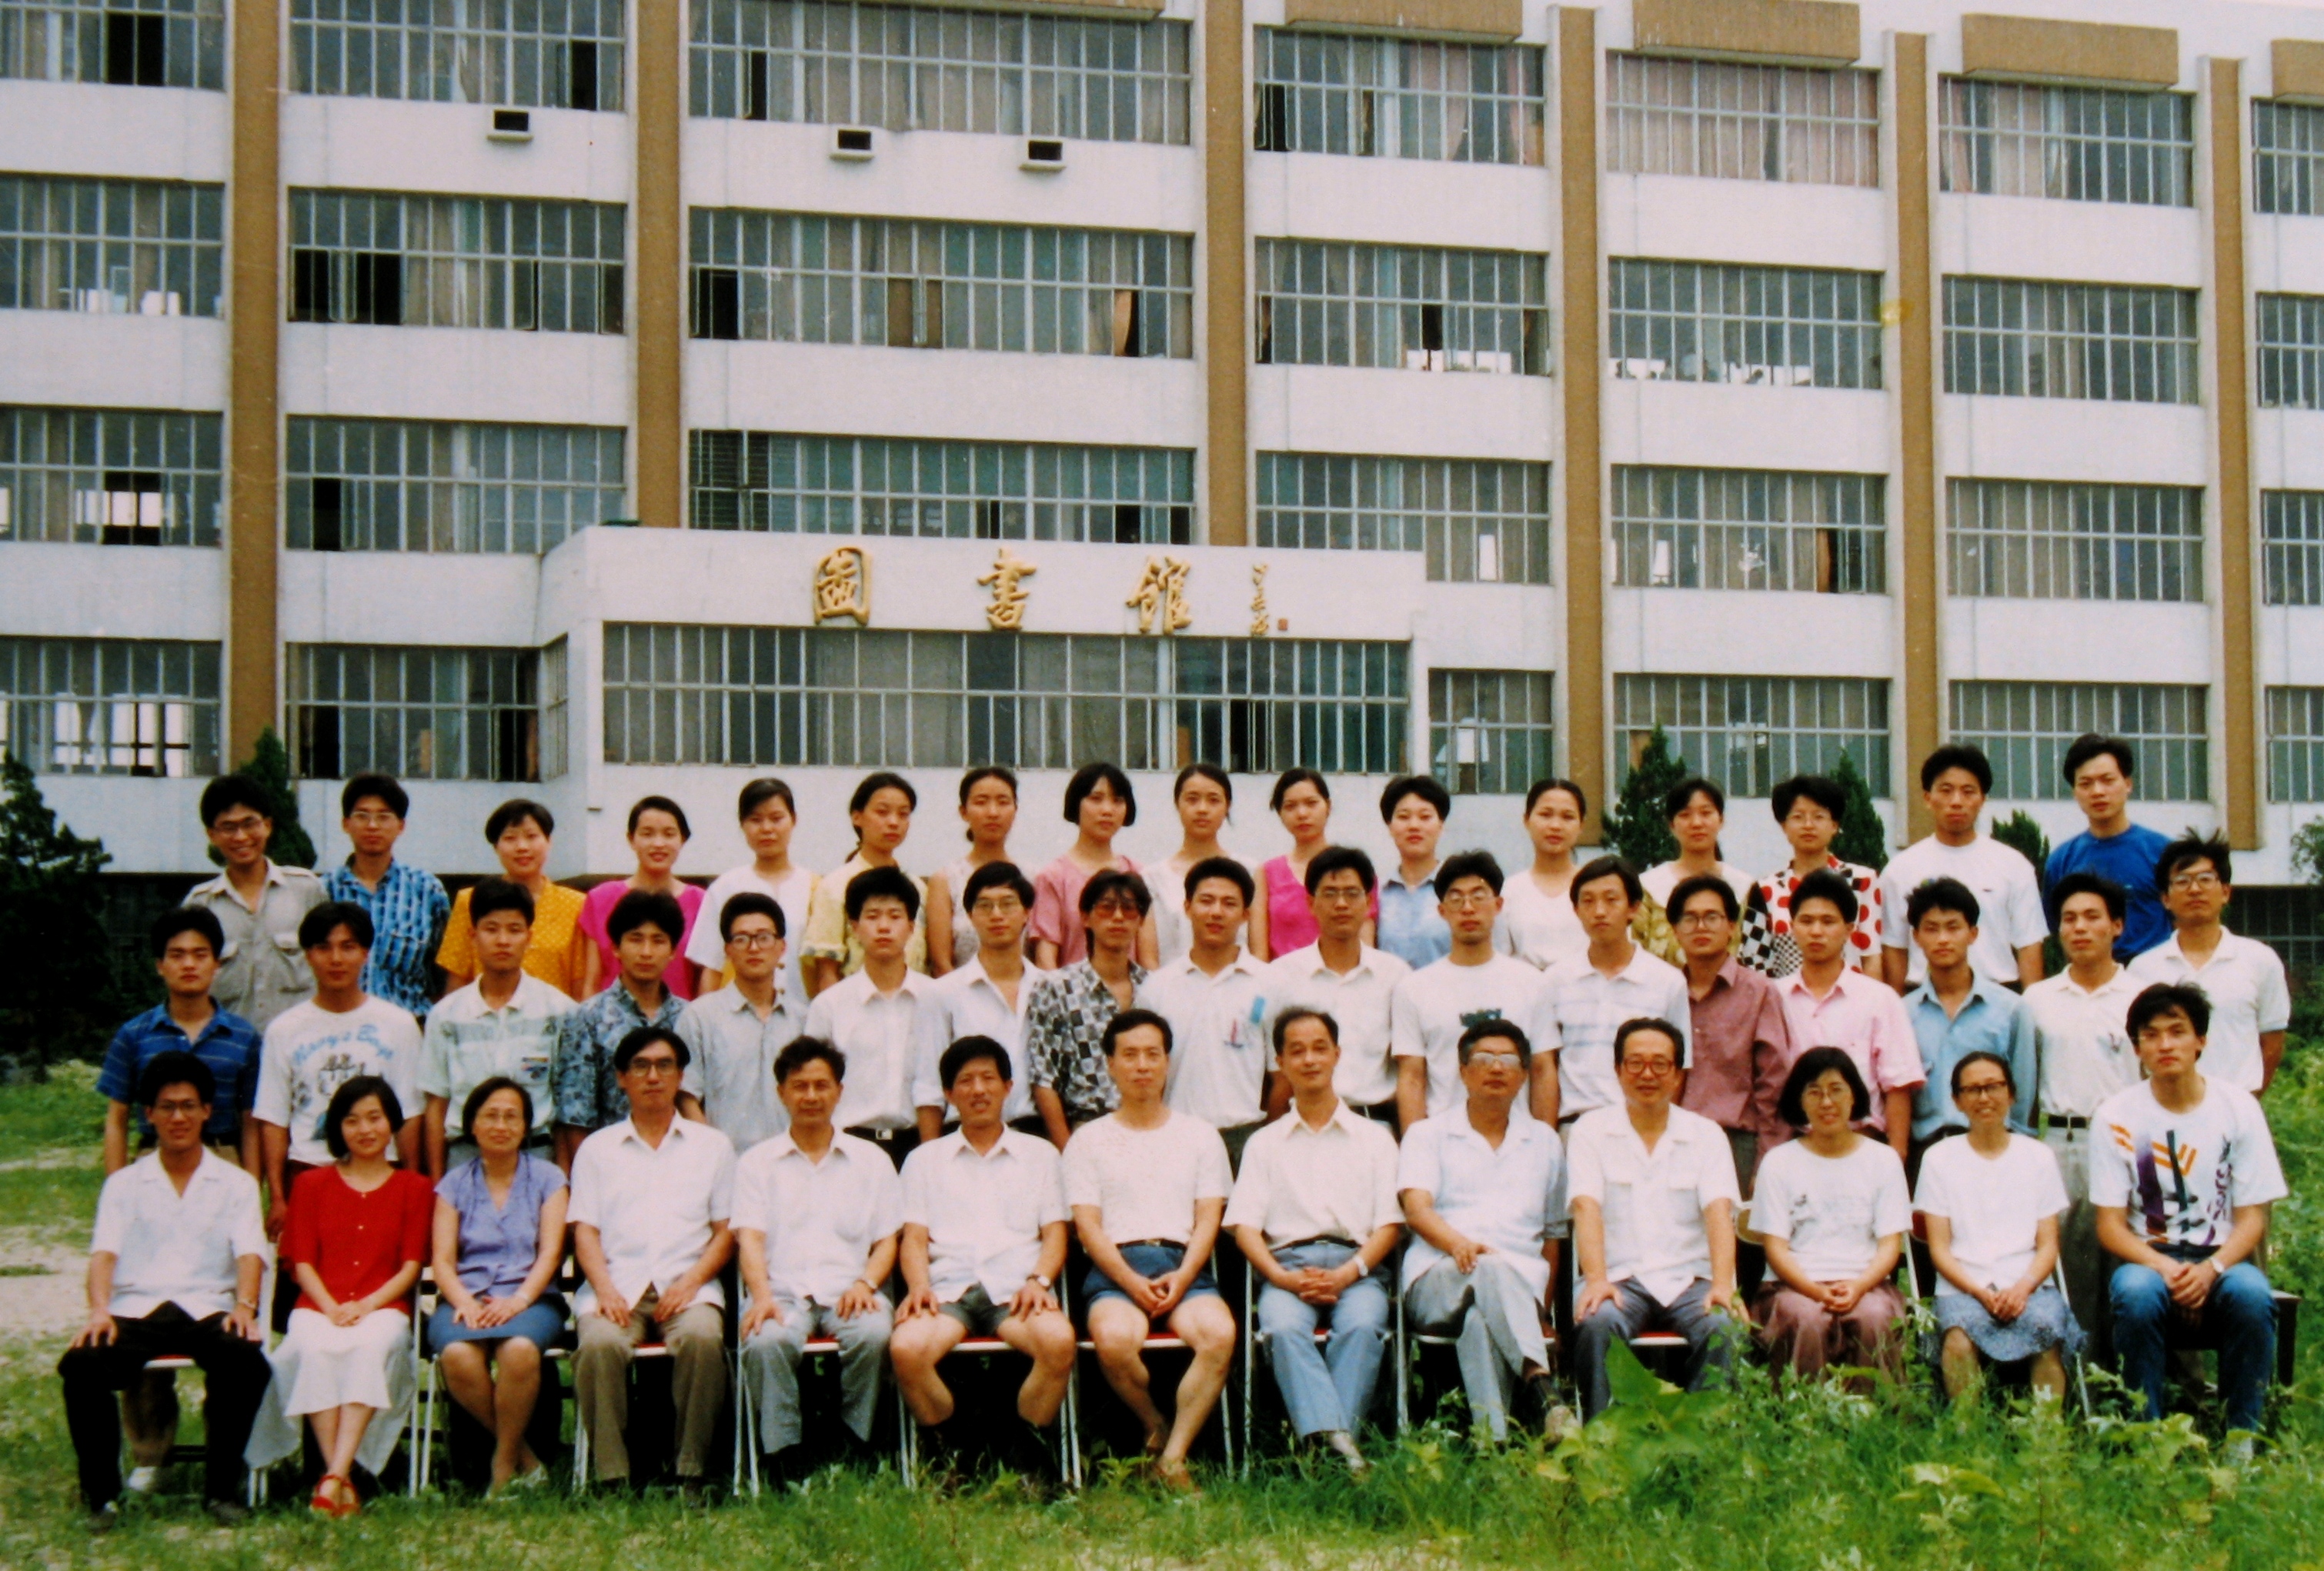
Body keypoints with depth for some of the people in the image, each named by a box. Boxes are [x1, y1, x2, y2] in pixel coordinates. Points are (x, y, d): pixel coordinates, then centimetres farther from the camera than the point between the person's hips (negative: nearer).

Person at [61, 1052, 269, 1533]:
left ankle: (222, 1489, -17)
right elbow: (104, 1252, 3)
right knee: (81, 1365, -32)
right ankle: (101, 1493, -16)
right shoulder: (123, 1183, 18)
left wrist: (245, 1305, -19)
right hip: (136, 1310, 1)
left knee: (248, 1363, -34)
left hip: (208, 1309, -1)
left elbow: (249, 1251, 2)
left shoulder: (236, 1183, 17)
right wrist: (99, 1310, -18)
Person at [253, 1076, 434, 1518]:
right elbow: (301, 1261, 10)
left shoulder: (414, 1188, 16)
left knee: (371, 1347, -37)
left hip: (383, 1307, -1)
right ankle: (343, 1482, -40)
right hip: (318, 1307, 1)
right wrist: (331, 1308, -9)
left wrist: (366, 1305, -11)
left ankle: (334, 1477, -45)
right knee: (314, 1349, -35)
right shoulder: (312, 1184, 19)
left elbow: (411, 1266, 7)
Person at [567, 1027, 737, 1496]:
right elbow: (585, 1230, 10)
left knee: (702, 1337, -34)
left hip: (688, 1285, 0)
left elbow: (726, 1229, 11)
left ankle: (691, 1475, -25)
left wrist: (692, 1282, -7)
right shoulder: (597, 1149, 19)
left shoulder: (712, 1145, 18)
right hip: (618, 1284, 0)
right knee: (599, 1343, -33)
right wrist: (605, 1289, -9)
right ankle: (611, 1477, -27)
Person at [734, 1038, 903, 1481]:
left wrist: (866, 1283, -9)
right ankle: (782, 1458, -25)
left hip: (849, 1290, 1)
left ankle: (854, 1452, -19)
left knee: (873, 1333, -34)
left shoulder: (871, 1160, 20)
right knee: (766, 1342, -35)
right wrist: (762, 1295, -16)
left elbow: (887, 1240, 13)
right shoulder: (757, 1162, 18)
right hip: (783, 1291, -1)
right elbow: (750, 1237, 4)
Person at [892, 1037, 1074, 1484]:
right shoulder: (924, 1159, 23)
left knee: (1059, 1340, -35)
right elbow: (914, 1237, 13)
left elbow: (1054, 1233, 14)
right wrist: (918, 1285, -9)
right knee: (906, 1349, -34)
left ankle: (1027, 1449, -13)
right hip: (947, 1290, 0)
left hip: (1015, 1289, 0)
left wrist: (1039, 1280, -7)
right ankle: (950, 1453, -11)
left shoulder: (1040, 1154, 23)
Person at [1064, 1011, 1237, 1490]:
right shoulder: (1089, 1141, 16)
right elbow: (1088, 1226, 4)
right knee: (1114, 1339, -35)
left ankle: (1172, 1458, -25)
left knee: (1220, 1334, -33)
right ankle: (1155, 1428, -6)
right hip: (1115, 1268, -1)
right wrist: (1133, 1282, -13)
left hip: (1185, 1266, 1)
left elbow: (1208, 1220, 10)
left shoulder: (1200, 1135, 20)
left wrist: (1182, 1278, -10)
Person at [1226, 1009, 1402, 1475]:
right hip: (1286, 1264, 0)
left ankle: (1333, 1441, -43)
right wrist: (1284, 1278, -10)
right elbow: (1245, 1226, 10)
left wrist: (1346, 1274, -9)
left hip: (1356, 1266, 0)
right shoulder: (1264, 1143, 23)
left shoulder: (1374, 1139, 21)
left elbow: (1389, 1225, 10)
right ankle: (1337, 1445, -49)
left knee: (1361, 1326, -35)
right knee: (1283, 1328, -35)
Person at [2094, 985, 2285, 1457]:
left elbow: (2252, 1218, -2)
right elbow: (2110, 1225, -4)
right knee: (2134, 1293, -35)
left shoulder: (2238, 1108, -2)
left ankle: (2242, 1434, -15)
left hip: (2221, 1261, 0)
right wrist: (2165, 1268, -22)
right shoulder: (2118, 1116, -4)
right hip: (2148, 1258, 0)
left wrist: (2210, 1270, -20)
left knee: (2251, 1294, -33)